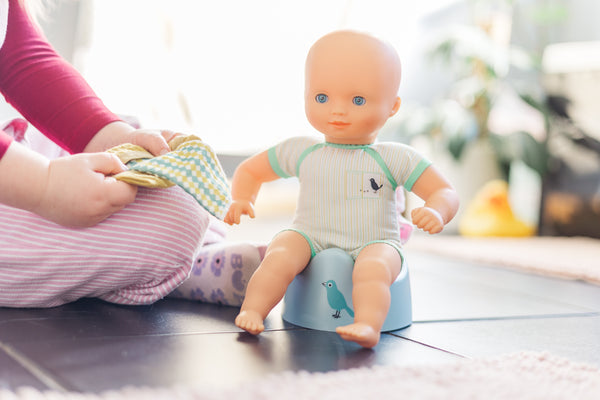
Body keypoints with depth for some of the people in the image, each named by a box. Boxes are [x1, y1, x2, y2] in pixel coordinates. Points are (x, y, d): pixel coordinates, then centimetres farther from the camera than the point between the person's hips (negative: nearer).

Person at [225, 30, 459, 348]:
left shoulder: (394, 158, 1)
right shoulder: (300, 152, 7)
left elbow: (445, 192, 2)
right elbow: (249, 170, 21)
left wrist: (436, 212, -22)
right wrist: (242, 200, 0)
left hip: (373, 244, -2)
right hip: (310, 240, 2)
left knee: (374, 266, -35)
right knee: (281, 253, -28)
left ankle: (369, 325, -49)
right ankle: (252, 310, -31)